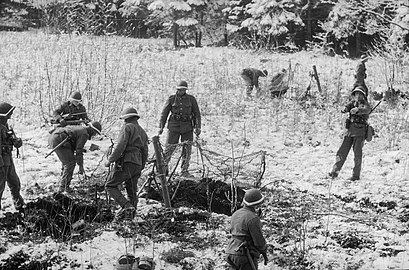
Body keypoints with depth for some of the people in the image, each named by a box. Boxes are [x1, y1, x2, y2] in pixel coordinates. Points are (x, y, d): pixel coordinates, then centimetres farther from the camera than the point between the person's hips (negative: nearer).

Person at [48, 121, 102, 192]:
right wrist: (81, 166, -2)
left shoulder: (80, 129, 24)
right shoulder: (84, 134, -7)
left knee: (67, 162, 20)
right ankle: (63, 187, -3)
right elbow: (79, 151, -9)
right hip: (58, 141, -10)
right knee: (70, 163, -4)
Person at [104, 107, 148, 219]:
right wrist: (140, 169, 25)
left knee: (110, 186, 1)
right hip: (137, 164, 7)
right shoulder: (143, 132, 21)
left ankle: (126, 206, -17)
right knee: (132, 192, 13)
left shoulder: (127, 127, -3)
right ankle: (131, 216, 7)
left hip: (125, 162, -7)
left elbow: (120, 146, -15)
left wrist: (110, 160, -8)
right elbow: (144, 153, 20)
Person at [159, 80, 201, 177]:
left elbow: (197, 114, 7)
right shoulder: (172, 99, 2)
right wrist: (161, 127, 1)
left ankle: (185, 171, 10)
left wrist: (198, 127, 0)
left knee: (187, 149, 2)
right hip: (174, 126, -1)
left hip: (187, 127, 1)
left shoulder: (191, 99, 4)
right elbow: (164, 113, 6)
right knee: (169, 148, -3)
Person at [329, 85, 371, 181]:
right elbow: (347, 107, -4)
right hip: (349, 130, 4)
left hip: (360, 131, -4)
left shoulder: (365, 104, 1)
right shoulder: (353, 103, 15)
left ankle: (356, 175, -2)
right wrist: (345, 109, -29)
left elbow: (366, 110, -22)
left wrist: (357, 110, -43)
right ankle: (335, 172, 7)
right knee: (342, 151, 3)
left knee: (357, 153, -7)